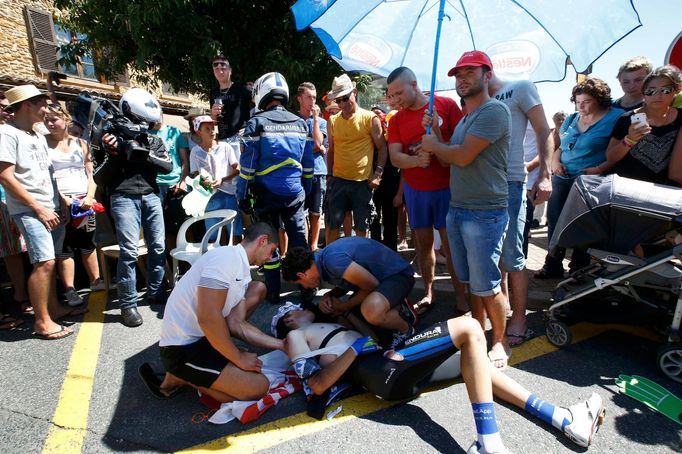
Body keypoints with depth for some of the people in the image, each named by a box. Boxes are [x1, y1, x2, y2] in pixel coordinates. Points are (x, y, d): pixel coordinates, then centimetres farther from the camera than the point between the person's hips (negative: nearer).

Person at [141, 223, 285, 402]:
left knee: (257, 289, 9)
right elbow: (208, 318, -29)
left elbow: (236, 323, 5)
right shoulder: (226, 256, -22)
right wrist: (239, 358, -16)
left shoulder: (243, 271, 7)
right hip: (182, 349, -9)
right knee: (258, 387, -14)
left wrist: (280, 344, 3)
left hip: (203, 335, 9)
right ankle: (179, 378, -1)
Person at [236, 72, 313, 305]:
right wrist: (306, 191, 15)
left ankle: (273, 292, 14)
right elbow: (308, 164, 8)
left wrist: (241, 194, -3)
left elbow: (247, 164, -9)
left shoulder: (257, 123, -6)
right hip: (295, 193, 3)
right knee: (299, 241, 11)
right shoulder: (300, 123, 6)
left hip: (267, 194, -3)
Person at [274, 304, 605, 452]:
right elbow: (318, 385, -8)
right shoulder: (295, 336, 10)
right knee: (469, 330, -18)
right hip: (386, 370, -9)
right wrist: (359, 344, -12)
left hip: (399, 368, 9)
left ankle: (566, 421, 12)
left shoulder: (328, 329, 33)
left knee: (476, 360, 14)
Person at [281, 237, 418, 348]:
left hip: (398, 274, -10)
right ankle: (396, 307, 18)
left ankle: (405, 329, -6)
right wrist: (329, 296, -3)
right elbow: (347, 282, 17)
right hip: (379, 276, 10)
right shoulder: (323, 257, 2)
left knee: (371, 311, -38)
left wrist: (345, 306, -10)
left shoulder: (332, 260, -29)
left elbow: (372, 285, -24)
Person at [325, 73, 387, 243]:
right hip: (338, 181, 3)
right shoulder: (332, 121, 7)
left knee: (361, 228, 7)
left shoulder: (370, 118, -3)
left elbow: (382, 148, -1)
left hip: (363, 181, -2)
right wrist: (329, 175, 11)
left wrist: (378, 174, -10)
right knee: (332, 225, 6)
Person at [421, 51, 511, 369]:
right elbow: (449, 159, 16)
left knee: (486, 285, 0)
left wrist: (432, 144, -2)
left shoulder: (494, 111, -11)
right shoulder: (465, 118, 20)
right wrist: (436, 132, 5)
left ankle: (500, 341, 17)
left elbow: (462, 156, -19)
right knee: (470, 280, 15)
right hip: (456, 209, 9)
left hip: (484, 213, -9)